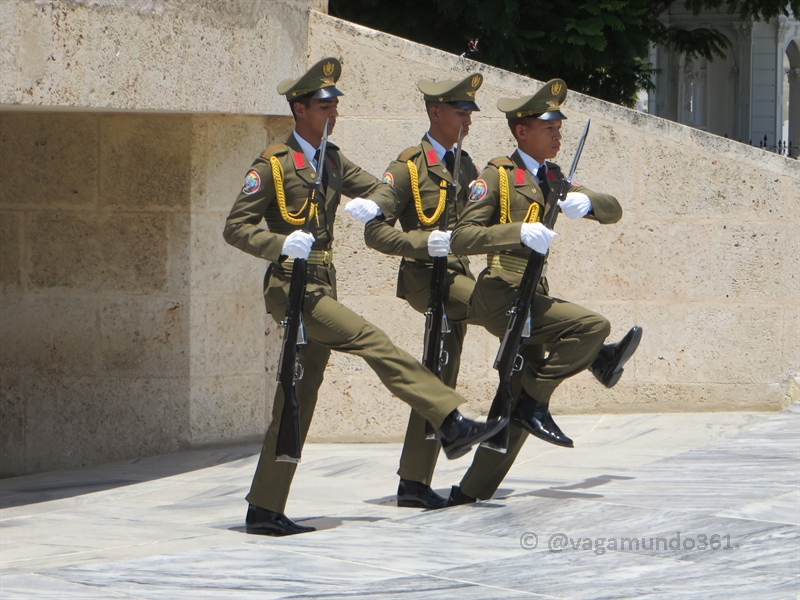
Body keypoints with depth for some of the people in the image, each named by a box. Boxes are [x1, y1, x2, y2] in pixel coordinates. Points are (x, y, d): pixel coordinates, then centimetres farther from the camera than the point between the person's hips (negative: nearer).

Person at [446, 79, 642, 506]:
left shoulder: (553, 178, 17)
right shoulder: (497, 175, -5)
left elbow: (613, 211, 12)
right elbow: (462, 238, -14)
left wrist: (586, 202, -11)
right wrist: (518, 232, -28)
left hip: (531, 298, 8)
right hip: (501, 295, -8)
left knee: (518, 413, 8)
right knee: (592, 325, -24)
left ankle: (470, 493, 14)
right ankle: (535, 401, -13)